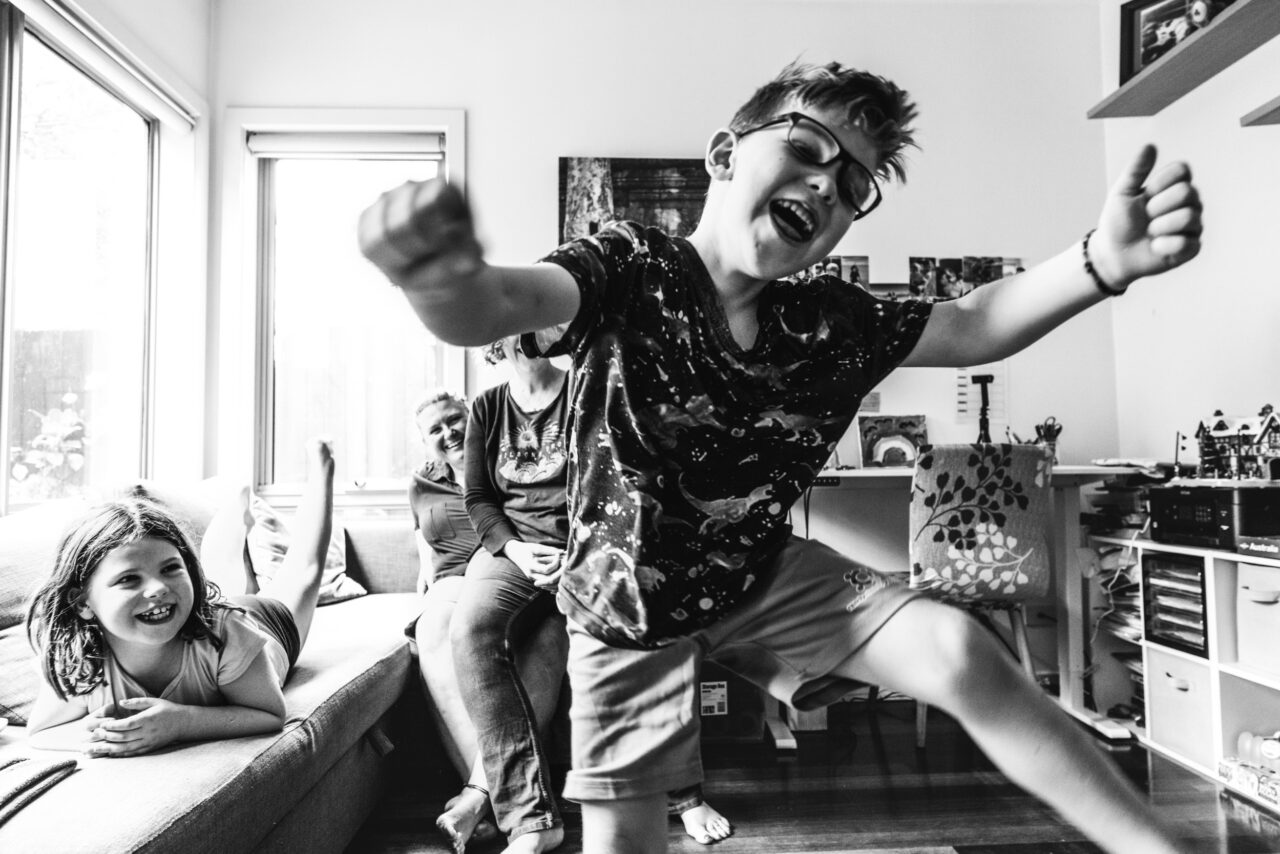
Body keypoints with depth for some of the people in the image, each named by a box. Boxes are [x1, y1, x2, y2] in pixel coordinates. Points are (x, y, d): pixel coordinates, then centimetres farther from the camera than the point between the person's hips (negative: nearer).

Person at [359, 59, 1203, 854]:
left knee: (961, 653, -12)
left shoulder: (832, 326, -7)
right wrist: (448, 281, -65)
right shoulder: (631, 271, -21)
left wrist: (1101, 262, -26)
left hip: (765, 576, 3)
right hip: (629, 605, -2)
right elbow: (498, 307, -38)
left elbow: (973, 325, -5)